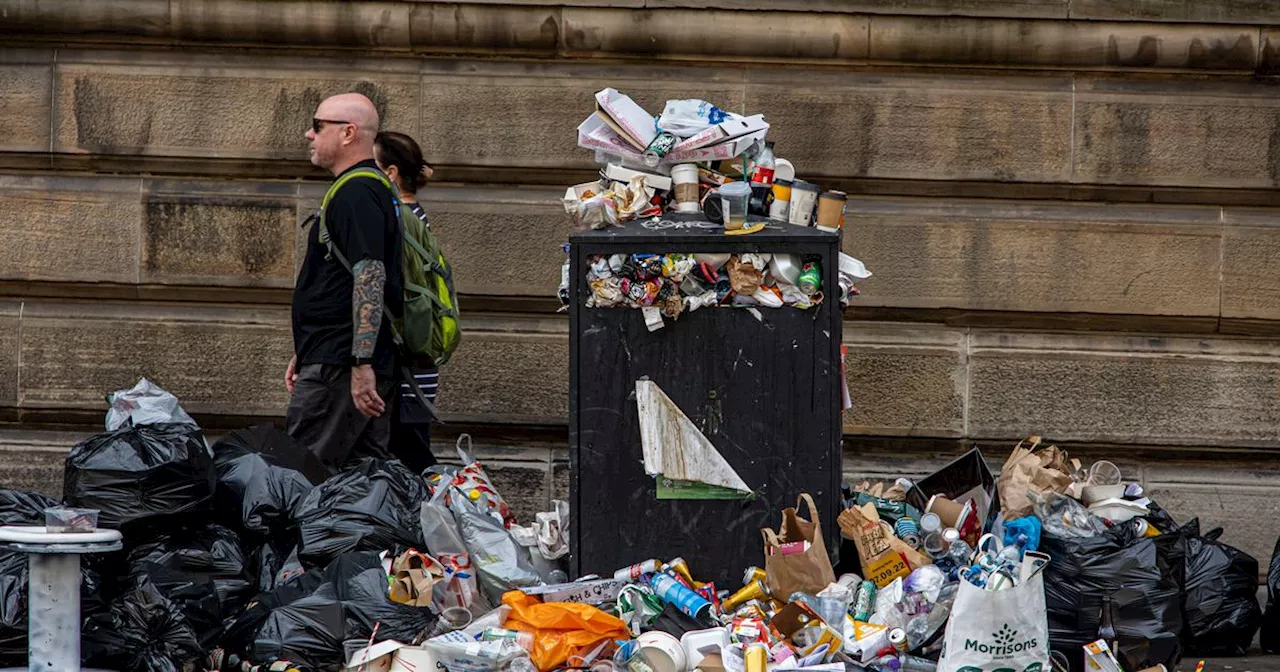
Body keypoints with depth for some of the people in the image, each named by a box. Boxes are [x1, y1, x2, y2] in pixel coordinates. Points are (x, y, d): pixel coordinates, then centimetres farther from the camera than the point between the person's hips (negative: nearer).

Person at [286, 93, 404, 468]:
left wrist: (361, 364, -27)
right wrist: (305, 354, 30)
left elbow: (370, 279, -23)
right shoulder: (367, 189, 21)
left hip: (341, 367, -11)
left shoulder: (355, 194, -13)